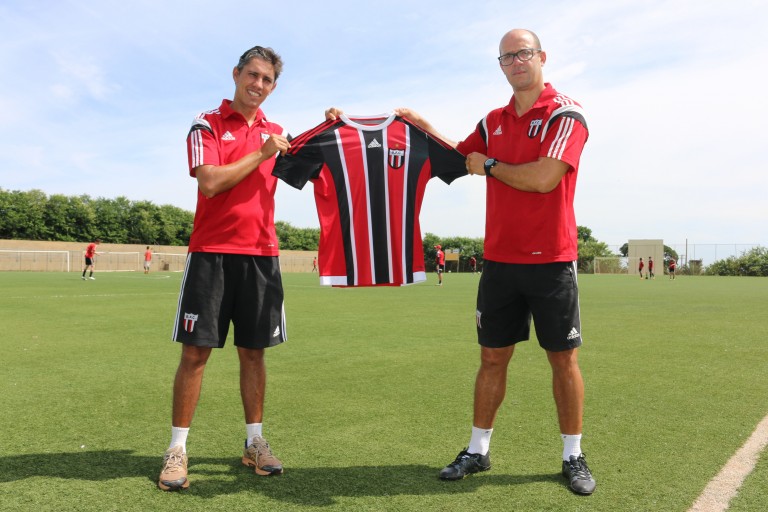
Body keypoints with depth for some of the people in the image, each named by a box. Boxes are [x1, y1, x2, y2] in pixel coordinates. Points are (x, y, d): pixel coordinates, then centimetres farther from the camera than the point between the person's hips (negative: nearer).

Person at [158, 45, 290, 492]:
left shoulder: (277, 132, 15)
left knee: (254, 351, 8)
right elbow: (210, 182, -12)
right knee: (196, 350, -2)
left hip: (261, 254, 4)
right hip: (212, 252, -3)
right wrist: (260, 154, -10)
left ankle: (255, 442, 20)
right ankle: (178, 449, 10)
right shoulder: (207, 124, 2)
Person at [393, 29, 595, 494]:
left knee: (564, 358, 5)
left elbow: (543, 179, -19)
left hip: (551, 260, -4)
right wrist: (423, 126, 14)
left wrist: (490, 166, -6)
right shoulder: (494, 122, 12)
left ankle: (573, 456, 22)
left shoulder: (565, 113, -6)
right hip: (499, 260, 5)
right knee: (493, 357, 9)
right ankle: (478, 451, 21)